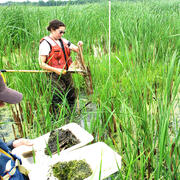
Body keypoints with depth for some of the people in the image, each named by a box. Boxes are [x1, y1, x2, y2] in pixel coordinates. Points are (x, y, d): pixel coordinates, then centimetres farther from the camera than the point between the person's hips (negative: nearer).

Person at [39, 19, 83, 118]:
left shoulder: (63, 41, 13)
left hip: (67, 74, 8)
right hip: (56, 76, -7)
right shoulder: (45, 43, -9)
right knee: (58, 100, -4)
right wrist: (56, 70, -24)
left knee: (71, 98, 14)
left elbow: (77, 50, 17)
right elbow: (42, 64, -14)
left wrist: (80, 46, -6)